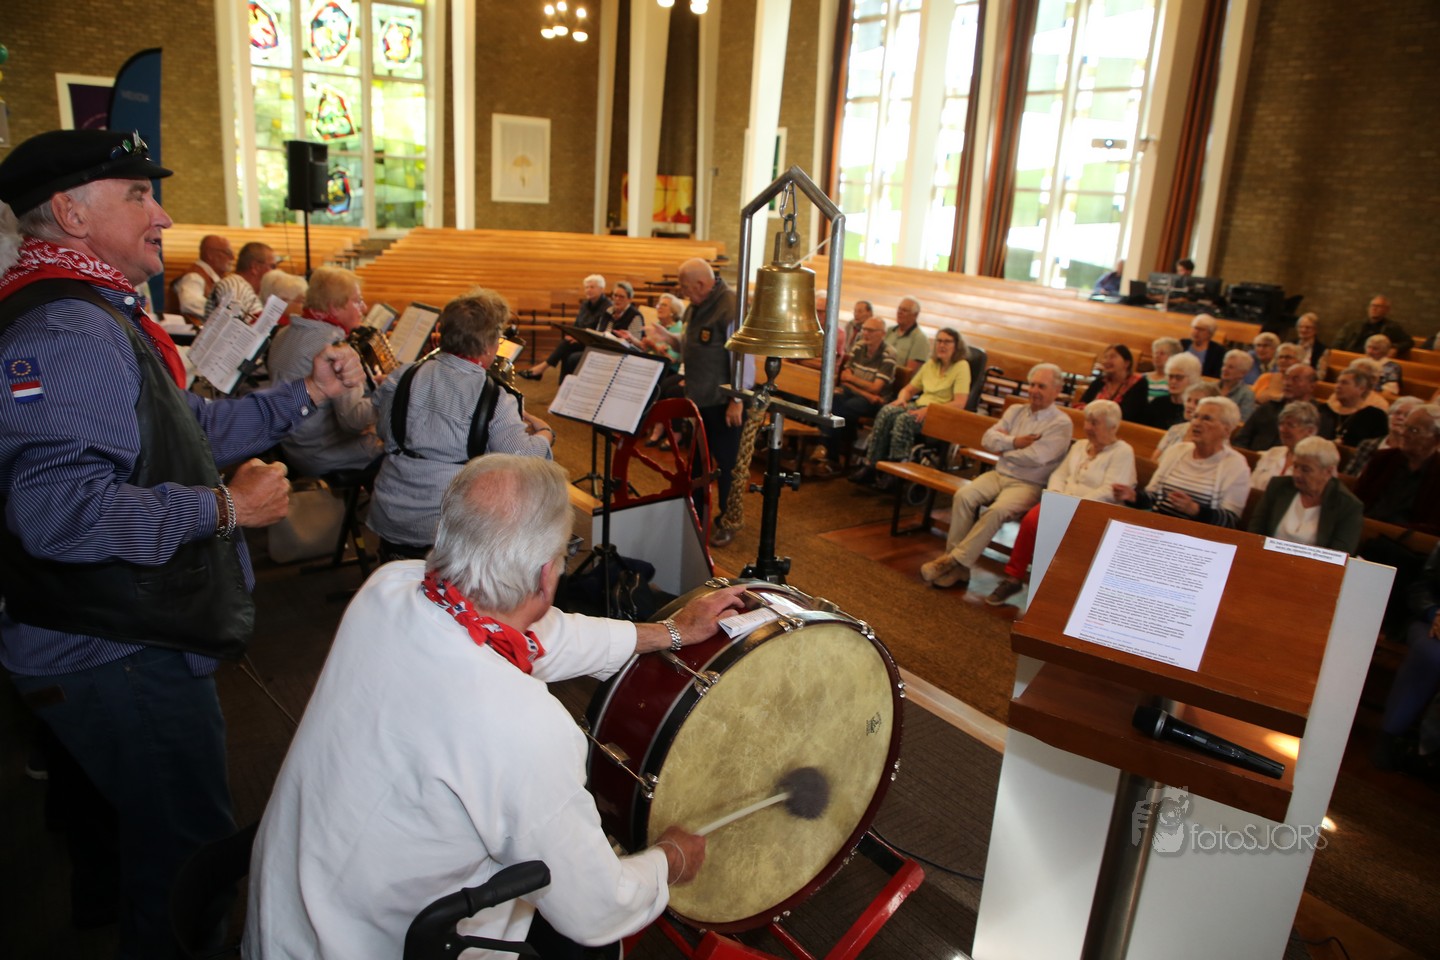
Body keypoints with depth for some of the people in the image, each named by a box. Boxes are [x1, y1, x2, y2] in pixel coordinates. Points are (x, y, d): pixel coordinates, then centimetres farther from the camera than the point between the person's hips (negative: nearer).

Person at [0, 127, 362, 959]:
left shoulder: (99, 319, 13)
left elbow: (186, 431, 20)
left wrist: (305, 395, 12)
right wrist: (224, 507, -25)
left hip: (133, 639, 11)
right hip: (121, 661, -11)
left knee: (146, 838, 29)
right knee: (189, 858, 5)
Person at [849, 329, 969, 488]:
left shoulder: (961, 367, -2)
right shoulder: (931, 363, 18)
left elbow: (960, 403, -14)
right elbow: (910, 388, 23)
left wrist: (929, 409, -23)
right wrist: (901, 398, -2)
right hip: (919, 405, 6)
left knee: (904, 419, -35)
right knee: (886, 411, -25)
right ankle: (869, 466, -29)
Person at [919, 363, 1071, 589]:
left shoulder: (1061, 423, -4)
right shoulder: (1015, 411, 15)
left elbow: (1035, 457, -17)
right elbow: (987, 439, 4)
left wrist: (1004, 447, -2)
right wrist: (1014, 442, -11)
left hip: (1027, 485, -5)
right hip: (998, 474, 5)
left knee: (997, 511, -33)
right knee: (964, 496, -23)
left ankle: (956, 560, -24)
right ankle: (956, 564, -21)